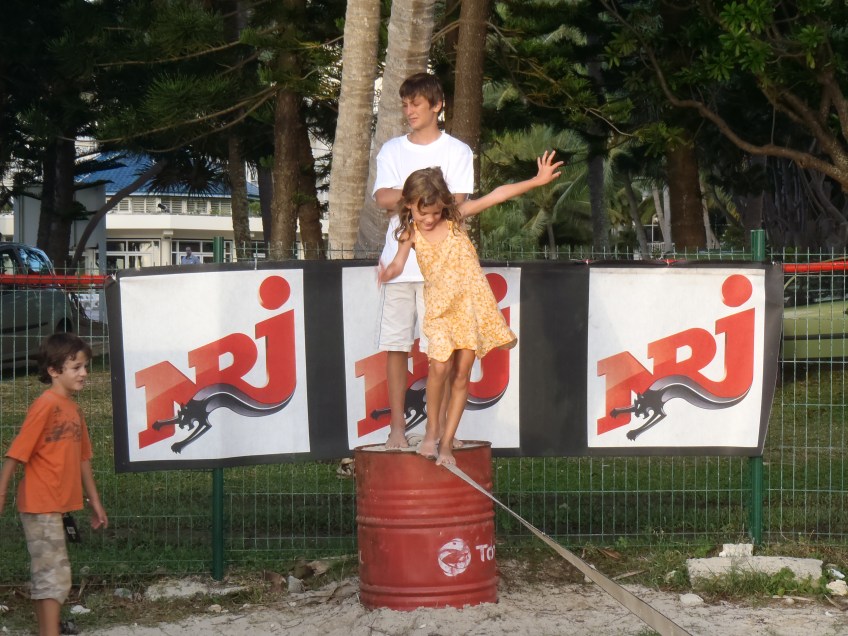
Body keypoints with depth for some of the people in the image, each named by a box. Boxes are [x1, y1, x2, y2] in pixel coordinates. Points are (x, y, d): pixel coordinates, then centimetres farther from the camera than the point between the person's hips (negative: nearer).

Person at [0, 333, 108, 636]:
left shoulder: (74, 408, 10)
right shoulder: (46, 405, -15)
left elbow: (82, 457, 17)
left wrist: (94, 501, 20)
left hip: (58, 504, 8)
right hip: (40, 505, -8)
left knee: (46, 573, 14)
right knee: (55, 573, -10)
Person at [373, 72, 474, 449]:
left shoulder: (457, 151, 7)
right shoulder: (392, 150, 16)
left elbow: (456, 205, -6)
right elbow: (383, 199, -1)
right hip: (398, 261, 3)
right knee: (395, 346, -1)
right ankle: (397, 427, 2)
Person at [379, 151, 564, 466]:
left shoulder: (456, 216, -1)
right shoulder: (411, 233, 0)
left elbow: (497, 195, 0)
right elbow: (399, 263, 1)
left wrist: (537, 180, -2)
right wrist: (388, 273, -24)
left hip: (470, 302, 1)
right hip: (439, 307, 0)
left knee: (462, 373, 0)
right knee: (440, 366, -19)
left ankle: (447, 442, 7)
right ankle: (432, 428, 3)